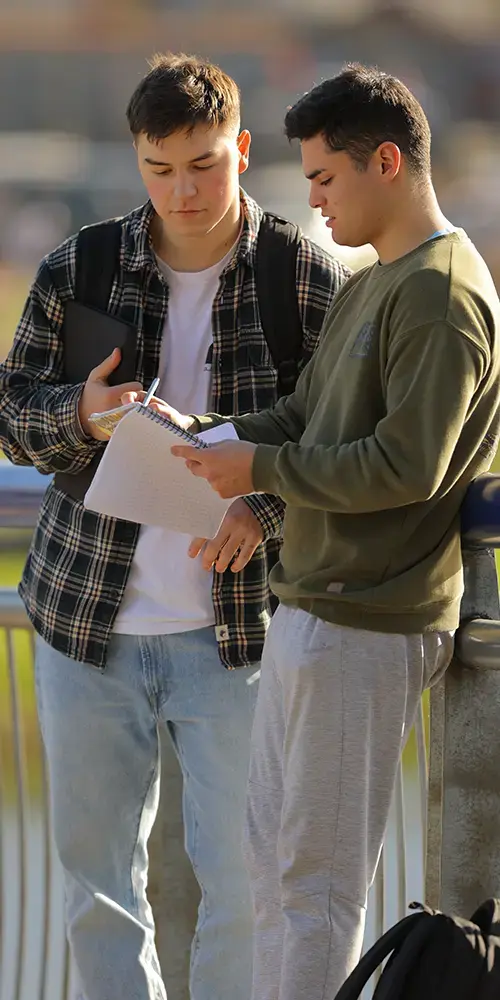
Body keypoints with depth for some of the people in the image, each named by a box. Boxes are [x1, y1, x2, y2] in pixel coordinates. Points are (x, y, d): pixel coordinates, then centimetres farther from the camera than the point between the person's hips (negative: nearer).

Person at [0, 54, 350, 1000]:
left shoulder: (315, 282, -7)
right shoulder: (76, 272, -1)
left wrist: (268, 506, -20)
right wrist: (79, 415, -17)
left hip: (236, 627, -2)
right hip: (87, 619, 2)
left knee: (241, 880, 0)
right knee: (95, 869, 10)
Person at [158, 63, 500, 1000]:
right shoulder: (368, 287, 18)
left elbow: (407, 466, -21)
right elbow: (303, 415, 17)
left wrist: (261, 472, -14)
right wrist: (202, 435, 0)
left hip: (368, 626, -10)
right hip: (307, 609, 10)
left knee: (317, 878, -5)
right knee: (272, 860, 14)